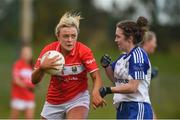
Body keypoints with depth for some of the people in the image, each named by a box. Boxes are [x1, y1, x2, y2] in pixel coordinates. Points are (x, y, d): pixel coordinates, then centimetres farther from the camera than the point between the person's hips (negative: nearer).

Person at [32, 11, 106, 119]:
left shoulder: (84, 51, -18)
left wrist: (95, 92, -44)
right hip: (54, 101, 3)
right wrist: (42, 67, -32)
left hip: (78, 99, -3)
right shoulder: (49, 50, -12)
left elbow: (96, 77, -22)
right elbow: (34, 80, -10)